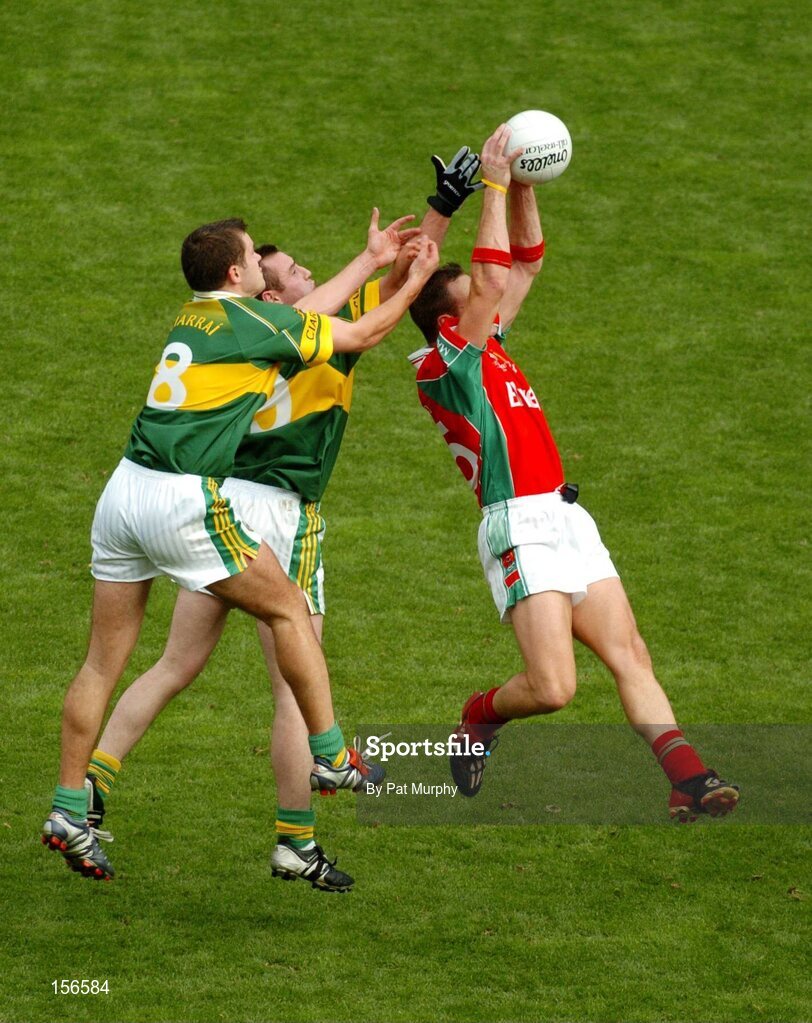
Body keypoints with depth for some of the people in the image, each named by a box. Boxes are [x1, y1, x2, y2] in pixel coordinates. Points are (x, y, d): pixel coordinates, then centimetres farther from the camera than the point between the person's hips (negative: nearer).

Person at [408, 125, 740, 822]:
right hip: (522, 528, -9)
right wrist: (495, 184, -16)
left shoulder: (484, 345, 18)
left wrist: (524, 189, 9)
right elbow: (494, 281, -19)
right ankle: (480, 719, 15)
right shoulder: (441, 364, -8)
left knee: (630, 658, -5)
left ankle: (688, 780, -14)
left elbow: (525, 264, 23)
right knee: (552, 687, -16)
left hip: (568, 522, 9)